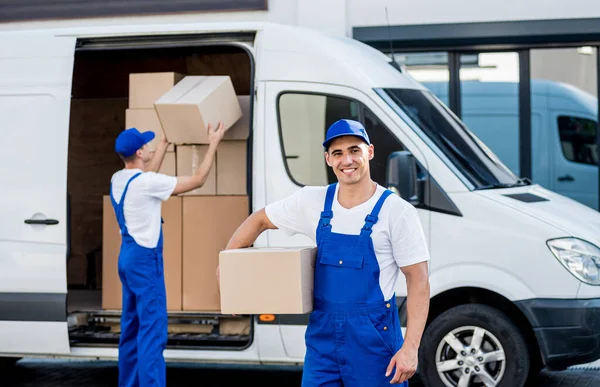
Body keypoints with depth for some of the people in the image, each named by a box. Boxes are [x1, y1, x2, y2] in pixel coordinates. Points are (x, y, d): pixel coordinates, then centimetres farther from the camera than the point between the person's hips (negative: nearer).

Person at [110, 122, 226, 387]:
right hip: (145, 258, -9)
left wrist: (164, 144, 36)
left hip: (128, 255, 9)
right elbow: (197, 180, -14)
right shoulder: (145, 182, -19)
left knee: (131, 326, 15)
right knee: (152, 329, -8)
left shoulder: (118, 180, 5)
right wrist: (213, 144, -4)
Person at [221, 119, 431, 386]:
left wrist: (410, 348, -18)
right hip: (322, 336, 4)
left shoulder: (396, 212, -11)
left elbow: (419, 283, -11)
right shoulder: (312, 201, 2)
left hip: (374, 339, -4)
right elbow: (259, 220, 18)